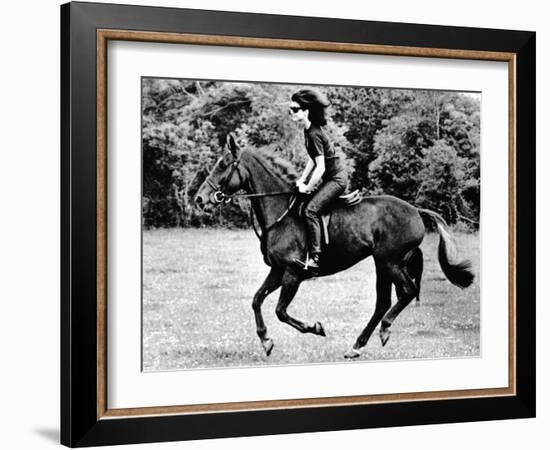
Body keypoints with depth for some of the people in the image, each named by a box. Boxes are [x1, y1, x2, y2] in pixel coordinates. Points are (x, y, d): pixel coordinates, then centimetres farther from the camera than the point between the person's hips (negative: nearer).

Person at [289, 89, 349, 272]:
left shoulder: (314, 134, -21)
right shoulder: (308, 131, 9)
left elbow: (320, 167, -23)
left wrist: (307, 187, -12)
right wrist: (302, 180, 12)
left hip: (337, 179, -10)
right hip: (331, 179, 10)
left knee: (310, 210, -23)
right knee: (301, 207, 13)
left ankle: (314, 257, -26)